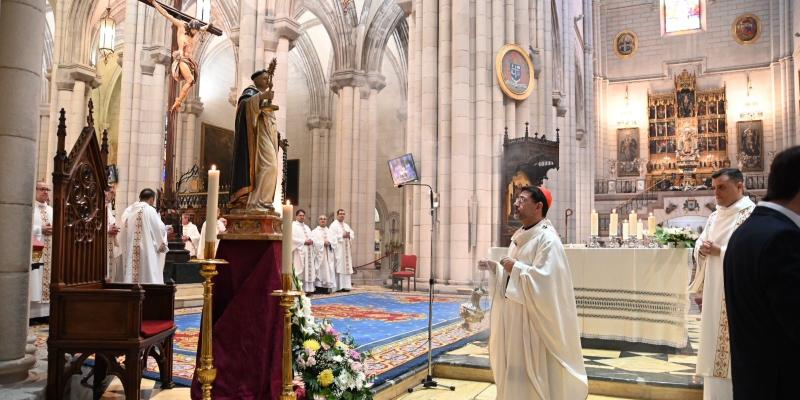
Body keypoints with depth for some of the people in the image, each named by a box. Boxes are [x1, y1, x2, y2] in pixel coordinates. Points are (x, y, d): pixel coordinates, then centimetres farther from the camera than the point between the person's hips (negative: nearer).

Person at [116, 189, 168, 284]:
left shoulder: (128, 210, 9)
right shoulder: (150, 210, -9)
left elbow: (123, 231, 13)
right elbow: (160, 229, -6)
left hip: (128, 250, 6)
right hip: (146, 250, -6)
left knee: (129, 275, 9)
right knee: (147, 276, -2)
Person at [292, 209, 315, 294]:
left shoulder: (306, 227, 23)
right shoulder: (293, 226, -1)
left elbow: (311, 237, 22)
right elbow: (293, 238, -13)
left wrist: (311, 241, -1)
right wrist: (304, 242, -15)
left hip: (308, 252, 8)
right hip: (299, 251, -7)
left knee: (308, 269, 3)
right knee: (300, 270, -12)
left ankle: (307, 288, 5)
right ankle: (299, 289, -12)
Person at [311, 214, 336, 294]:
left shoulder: (330, 232, 18)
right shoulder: (315, 231, 7)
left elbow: (334, 242, 8)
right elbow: (314, 241, -8)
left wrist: (329, 243, -11)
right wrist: (323, 243, -14)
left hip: (328, 255, 4)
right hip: (319, 254, -4)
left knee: (328, 270, -2)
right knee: (319, 271, -10)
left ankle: (326, 288, 0)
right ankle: (318, 288, -9)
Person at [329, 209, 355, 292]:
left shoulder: (346, 225, 19)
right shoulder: (333, 225, -3)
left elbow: (352, 234, 13)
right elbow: (332, 237, -14)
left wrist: (349, 235, -8)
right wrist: (342, 236, -17)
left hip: (346, 250, 7)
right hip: (338, 250, -7)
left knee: (346, 266, 5)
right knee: (339, 267, -9)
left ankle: (346, 286, 8)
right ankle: (338, 287, -7)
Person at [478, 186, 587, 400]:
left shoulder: (547, 239, -15)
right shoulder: (519, 236, 12)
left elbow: (544, 279, -24)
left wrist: (516, 267, -18)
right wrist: (494, 267, 4)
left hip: (533, 316, -8)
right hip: (513, 314, 8)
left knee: (534, 367, 0)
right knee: (515, 365, 14)